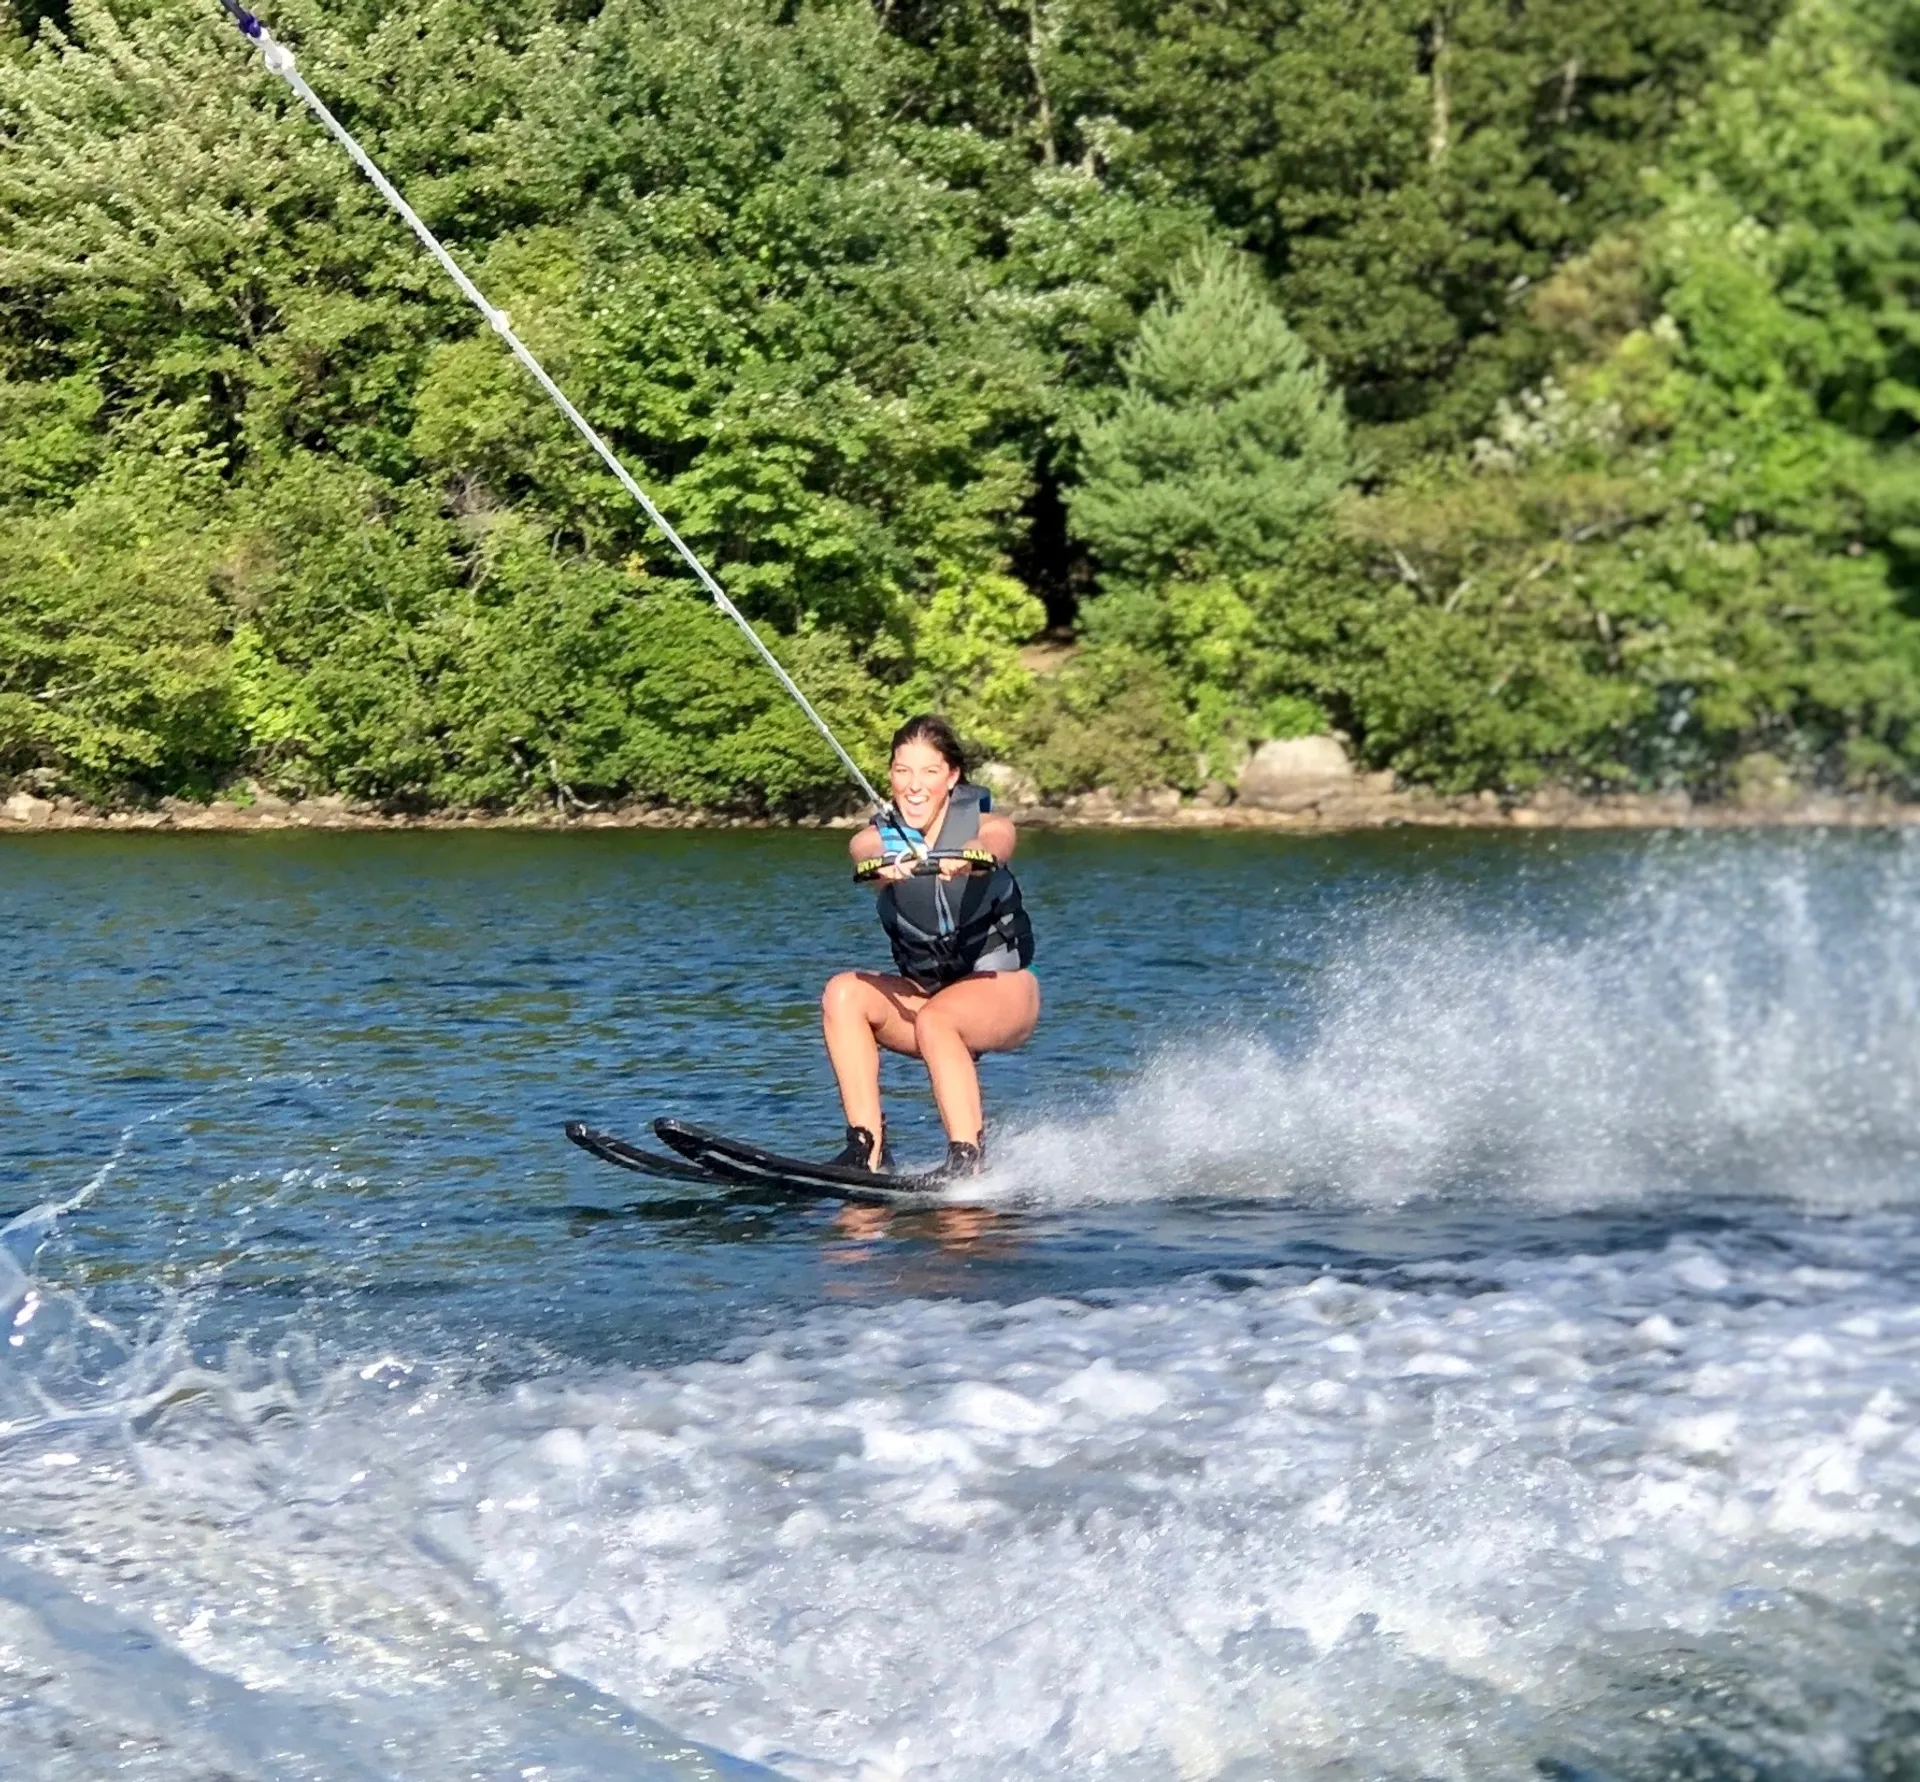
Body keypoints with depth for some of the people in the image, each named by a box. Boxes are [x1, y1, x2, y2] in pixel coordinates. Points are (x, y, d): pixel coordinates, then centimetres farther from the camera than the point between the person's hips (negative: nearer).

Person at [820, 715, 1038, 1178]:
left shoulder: (989, 826, -12)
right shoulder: (878, 839, -7)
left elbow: (991, 847, -36)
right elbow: (866, 856, -32)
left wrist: (964, 859, -61)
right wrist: (884, 865, -57)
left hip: (1001, 989, -3)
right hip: (922, 994, 4)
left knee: (934, 1018, -34)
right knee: (843, 993, -24)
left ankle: (968, 1158, -32)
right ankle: (867, 1148, -26)